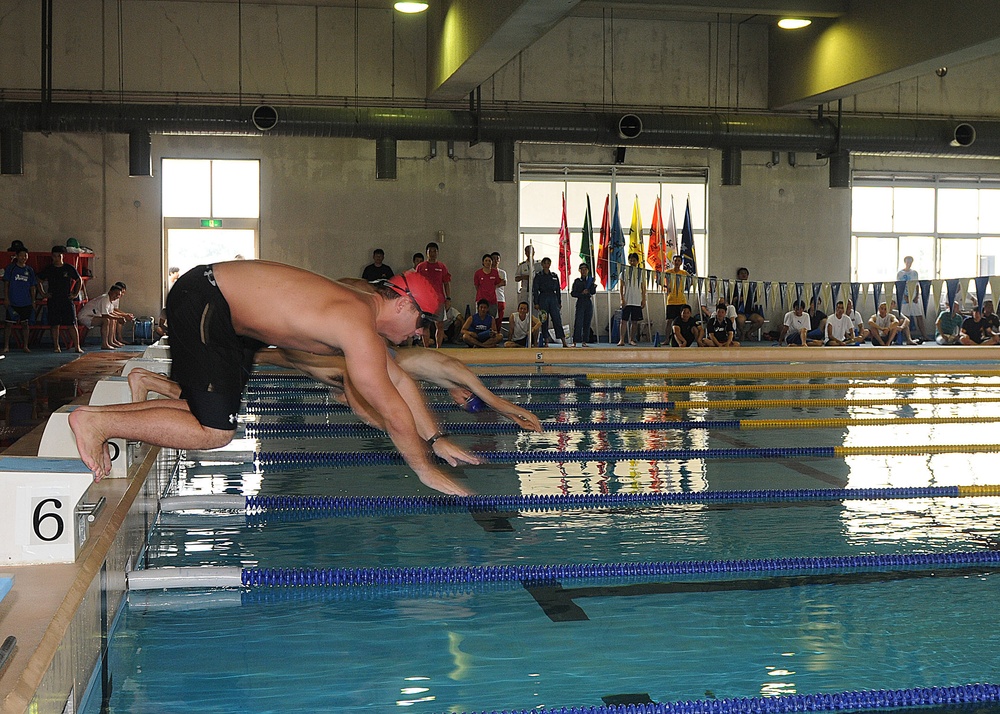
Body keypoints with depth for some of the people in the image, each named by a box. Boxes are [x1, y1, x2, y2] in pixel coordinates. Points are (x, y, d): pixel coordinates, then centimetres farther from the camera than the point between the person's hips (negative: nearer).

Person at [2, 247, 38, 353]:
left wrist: (33, 301, 8)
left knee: (26, 324, 5)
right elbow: (6, 284, 0)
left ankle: (25, 346, 12)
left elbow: (33, 287, 12)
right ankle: (6, 346, 3)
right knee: (9, 324, -2)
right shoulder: (10, 268, 0)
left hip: (26, 303, 3)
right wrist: (6, 298, -7)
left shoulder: (29, 270, 8)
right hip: (12, 302, -3)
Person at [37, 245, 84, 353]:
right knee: (55, 325, 2)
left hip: (67, 300, -1)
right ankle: (56, 346, 10)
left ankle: (77, 346, -3)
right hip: (53, 301, 1)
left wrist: (76, 294, 5)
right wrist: (42, 293, 7)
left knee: (72, 324, -5)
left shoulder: (69, 268, 2)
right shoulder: (48, 269, 4)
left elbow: (79, 280, 13)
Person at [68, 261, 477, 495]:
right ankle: (96, 422, -7)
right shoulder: (360, 329, -20)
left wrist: (436, 441, 19)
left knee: (215, 412, 15)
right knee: (214, 433, -11)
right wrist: (425, 471, -9)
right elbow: (393, 413, -20)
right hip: (202, 305, -10)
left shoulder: (365, 309, 9)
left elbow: (400, 382, 19)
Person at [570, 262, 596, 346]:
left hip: (589, 303, 3)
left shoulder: (591, 280, 10)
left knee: (587, 323, 1)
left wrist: (594, 287, -23)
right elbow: (573, 293, 0)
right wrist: (582, 293, -14)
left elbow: (593, 292, -2)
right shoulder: (577, 281, 5)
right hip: (580, 302, -3)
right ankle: (575, 341, -14)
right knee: (578, 322, -11)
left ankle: (584, 341, 5)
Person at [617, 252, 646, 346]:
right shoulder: (624, 271, 2)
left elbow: (643, 288, 11)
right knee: (624, 320, -6)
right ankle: (621, 340, -7)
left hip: (637, 301, 2)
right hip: (627, 301, -2)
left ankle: (631, 339, 14)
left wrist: (644, 300, 4)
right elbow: (621, 287, 0)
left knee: (635, 321, 5)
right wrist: (622, 299, -9)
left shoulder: (641, 272, 9)